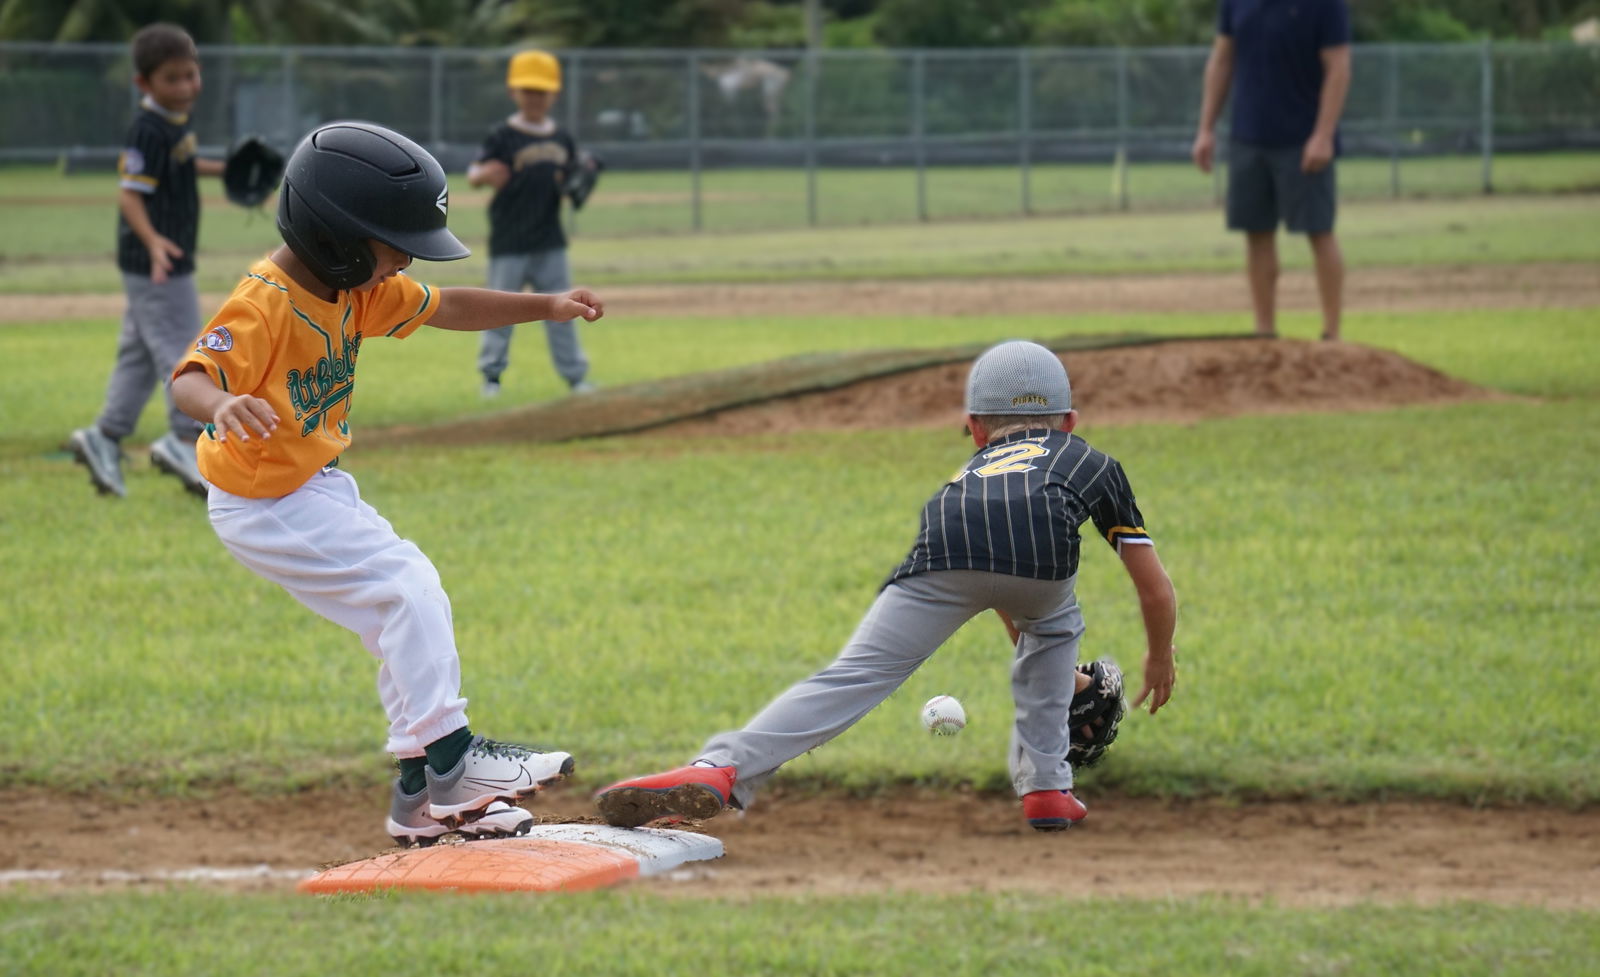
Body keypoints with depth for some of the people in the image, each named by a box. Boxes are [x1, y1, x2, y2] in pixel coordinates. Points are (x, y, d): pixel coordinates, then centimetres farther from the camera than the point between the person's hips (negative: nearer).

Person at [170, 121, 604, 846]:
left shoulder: (359, 287, 0)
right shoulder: (263, 304, -28)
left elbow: (445, 309, 13)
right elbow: (189, 378, -40)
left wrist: (547, 307, 9)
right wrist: (222, 406, -62)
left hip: (318, 486, 10)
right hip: (265, 506, -10)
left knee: (411, 609, 13)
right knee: (409, 587, -17)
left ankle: (424, 799, 21)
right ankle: (446, 757, -9)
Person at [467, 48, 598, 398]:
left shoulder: (561, 139, 8)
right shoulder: (503, 137, -7)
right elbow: (475, 174, -14)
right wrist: (483, 175, -37)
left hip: (550, 242, 4)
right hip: (509, 242, -4)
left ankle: (575, 373, 16)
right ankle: (491, 374, 10)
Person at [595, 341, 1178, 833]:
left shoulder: (973, 469, 46)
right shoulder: (1093, 463, 40)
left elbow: (992, 588, 60)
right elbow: (1157, 593, 41)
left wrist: (1063, 676, 75)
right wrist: (1159, 664, 62)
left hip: (946, 551, 1)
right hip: (1041, 558, -1)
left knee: (856, 677, -6)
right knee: (1054, 627, 35)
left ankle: (720, 770, -26)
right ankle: (1045, 786, 26)